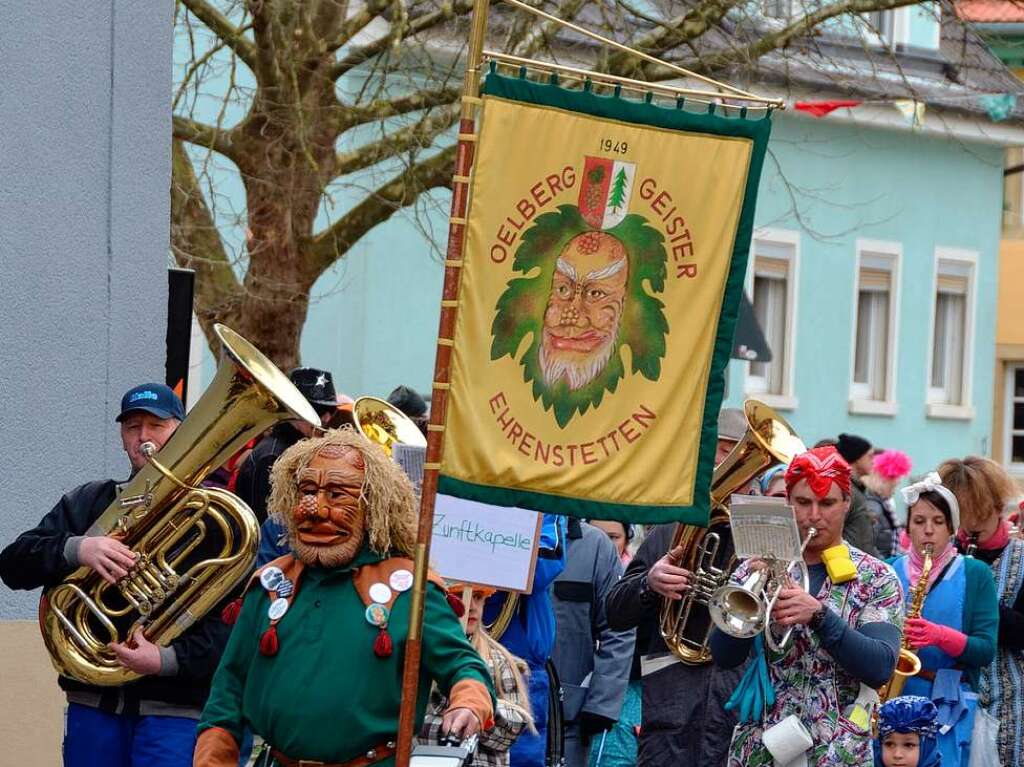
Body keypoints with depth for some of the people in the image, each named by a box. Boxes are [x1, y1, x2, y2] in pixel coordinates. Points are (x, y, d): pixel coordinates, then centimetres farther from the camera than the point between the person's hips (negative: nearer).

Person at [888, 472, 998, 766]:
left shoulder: (975, 574, 2)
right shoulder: (890, 571, 8)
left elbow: (986, 650, -4)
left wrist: (941, 636, -20)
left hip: (949, 702, -2)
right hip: (892, 697, 2)